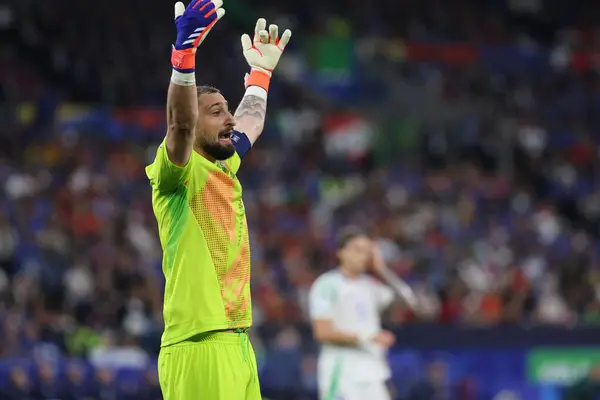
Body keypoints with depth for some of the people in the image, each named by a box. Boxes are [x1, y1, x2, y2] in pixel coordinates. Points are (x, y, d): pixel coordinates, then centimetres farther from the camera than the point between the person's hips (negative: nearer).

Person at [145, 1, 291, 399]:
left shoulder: (225, 170, 18)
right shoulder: (180, 172, -5)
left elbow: (250, 123, 39)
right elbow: (180, 123, -26)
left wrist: (261, 71, 46)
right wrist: (184, 51, -37)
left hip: (237, 342, 8)